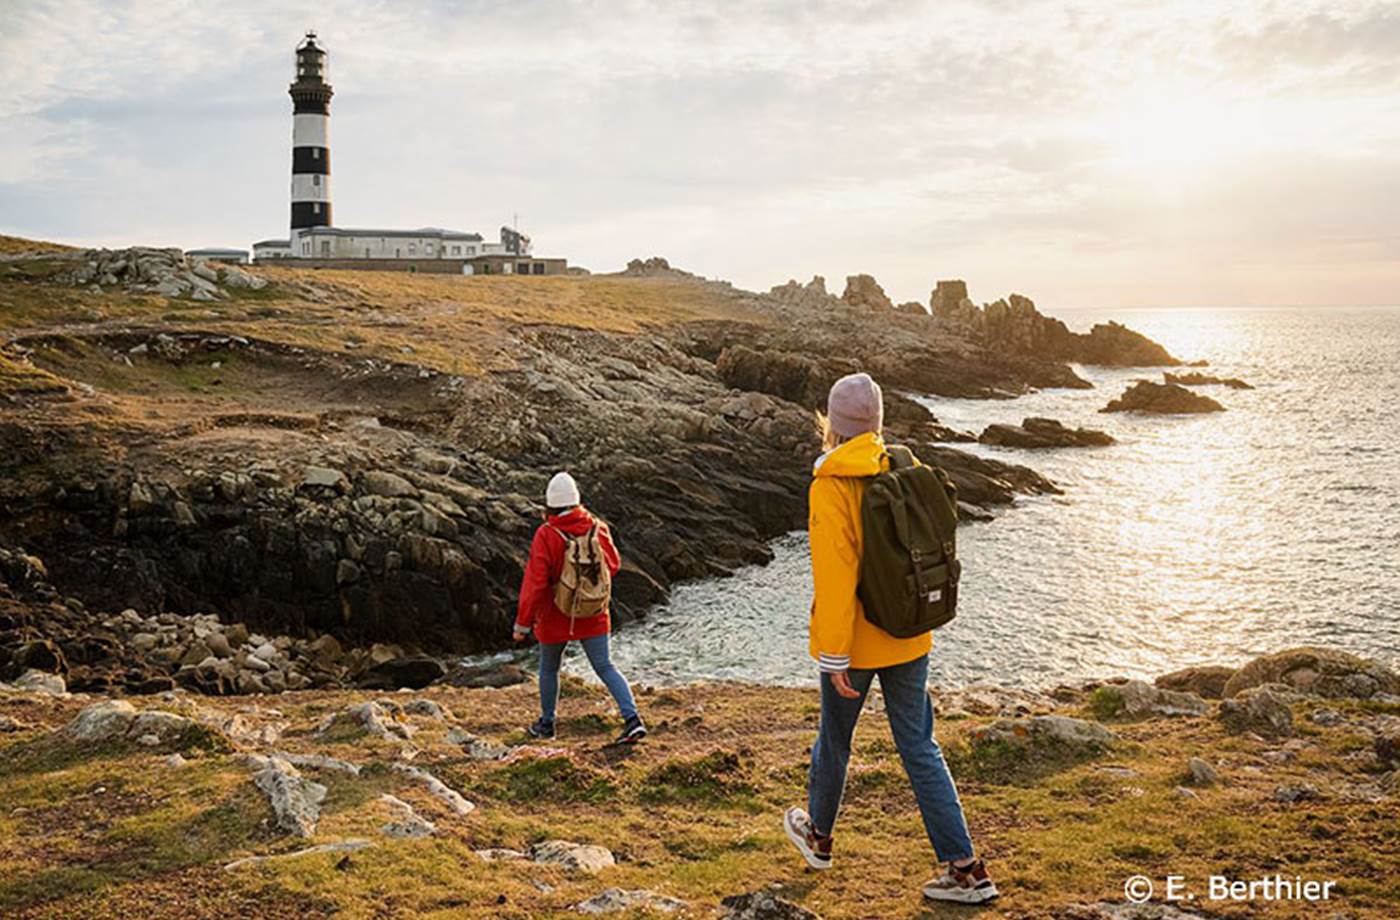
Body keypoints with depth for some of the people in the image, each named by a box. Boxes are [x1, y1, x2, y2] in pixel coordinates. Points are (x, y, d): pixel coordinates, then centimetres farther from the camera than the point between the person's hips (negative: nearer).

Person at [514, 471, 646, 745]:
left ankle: (546, 723, 33)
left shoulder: (546, 536, -20)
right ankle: (632, 718, -10)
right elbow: (613, 564, 5)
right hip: (593, 615, 3)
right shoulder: (597, 527, -8)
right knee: (605, 666, 5)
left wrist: (522, 624, -13)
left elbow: (535, 582, -20)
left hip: (555, 617, -3)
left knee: (549, 668, 19)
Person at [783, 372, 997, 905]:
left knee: (834, 740, 17)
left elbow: (835, 574, -21)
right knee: (920, 749, 9)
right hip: (908, 639, 5)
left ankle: (818, 836, 39)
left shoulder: (831, 486, -18)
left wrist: (834, 655, -18)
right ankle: (964, 867, 6)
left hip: (854, 642, -4)